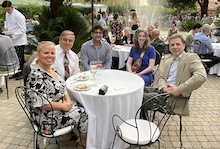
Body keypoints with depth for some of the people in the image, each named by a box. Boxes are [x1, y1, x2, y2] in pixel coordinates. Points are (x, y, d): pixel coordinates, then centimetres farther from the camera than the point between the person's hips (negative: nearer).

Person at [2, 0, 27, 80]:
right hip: (11, 41, 8)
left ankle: (21, 73, 13)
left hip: (19, 41, -7)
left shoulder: (18, 16, -17)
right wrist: (6, 27, 5)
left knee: (20, 58, 0)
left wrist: (13, 35, -22)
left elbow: (22, 30, -18)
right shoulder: (7, 14, 10)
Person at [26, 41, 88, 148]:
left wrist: (68, 100, -4)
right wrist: (63, 106, -19)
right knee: (85, 115, -4)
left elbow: (62, 87, 14)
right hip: (49, 117, -8)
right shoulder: (36, 76, -24)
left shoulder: (51, 69, 4)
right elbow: (41, 104, -27)